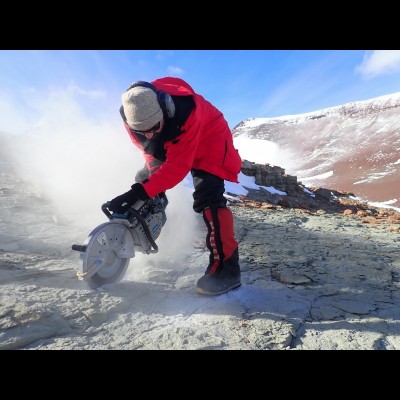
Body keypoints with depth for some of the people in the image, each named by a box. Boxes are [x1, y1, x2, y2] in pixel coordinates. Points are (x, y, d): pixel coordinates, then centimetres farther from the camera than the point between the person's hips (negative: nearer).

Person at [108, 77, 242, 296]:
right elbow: (148, 148, -5)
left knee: (207, 197, -26)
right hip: (167, 144, 7)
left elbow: (177, 167, -39)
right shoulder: (133, 111, -21)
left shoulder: (184, 112, -41)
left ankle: (226, 269, -21)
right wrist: (150, 186, -11)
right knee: (144, 179, 10)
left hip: (208, 139, -6)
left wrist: (139, 193, -43)